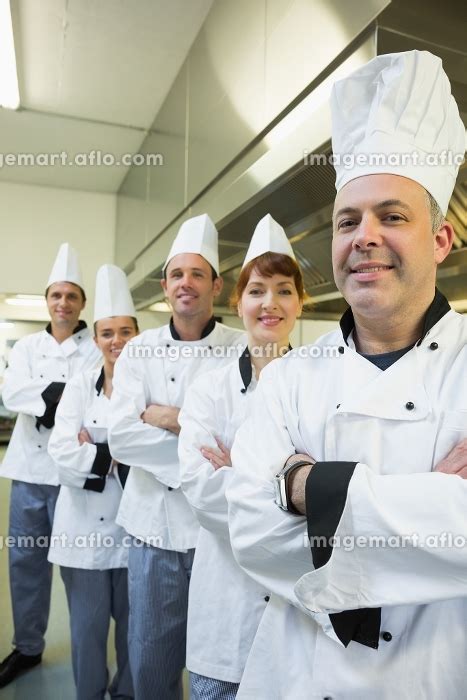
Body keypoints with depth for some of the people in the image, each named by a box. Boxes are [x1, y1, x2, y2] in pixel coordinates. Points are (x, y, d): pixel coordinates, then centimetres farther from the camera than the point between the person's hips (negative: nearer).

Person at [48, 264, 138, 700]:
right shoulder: (79, 387, 1)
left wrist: (95, 451, -13)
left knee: (132, 624, 14)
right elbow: (63, 455, -8)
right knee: (87, 628, 13)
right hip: (84, 525, 1)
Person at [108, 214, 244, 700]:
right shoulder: (139, 350, 1)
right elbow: (120, 437, -9)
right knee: (149, 660, 19)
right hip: (154, 524, 2)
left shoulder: (242, 351, -6)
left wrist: (170, 418, -14)